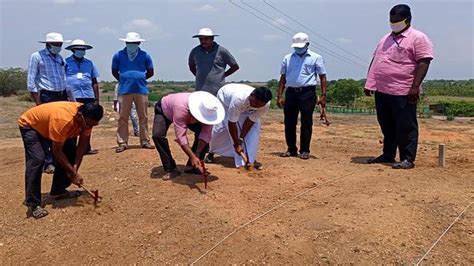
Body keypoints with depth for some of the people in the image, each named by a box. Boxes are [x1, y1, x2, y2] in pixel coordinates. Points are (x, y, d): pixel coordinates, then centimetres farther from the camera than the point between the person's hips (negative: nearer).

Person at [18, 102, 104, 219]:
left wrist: (75, 168, -21)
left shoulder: (87, 118, -21)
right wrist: (74, 173, -29)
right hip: (29, 125, -7)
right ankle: (33, 204, -18)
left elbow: (83, 143, -12)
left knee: (70, 153, -1)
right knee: (37, 159, -24)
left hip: (46, 124, 7)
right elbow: (56, 151, -33)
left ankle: (58, 190, 12)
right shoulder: (62, 120, -42)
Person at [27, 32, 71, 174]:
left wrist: (68, 98, 12)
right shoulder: (36, 56, -2)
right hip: (47, 97, -6)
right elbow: (31, 82, -6)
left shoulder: (60, 58, 16)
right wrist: (38, 102, -12)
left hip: (62, 96, 6)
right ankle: (48, 162, 3)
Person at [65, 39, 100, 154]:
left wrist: (96, 99, 11)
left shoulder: (89, 63, 15)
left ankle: (86, 147, 18)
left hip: (88, 97, 4)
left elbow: (94, 82, 16)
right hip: (72, 98, -4)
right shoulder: (66, 62, 4)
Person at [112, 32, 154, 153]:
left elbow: (150, 72, 15)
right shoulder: (119, 55, 5)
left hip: (141, 90, 1)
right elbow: (114, 72, 15)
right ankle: (122, 143, 7)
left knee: (143, 117, 5)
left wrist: (139, 79, 11)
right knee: (123, 118, 0)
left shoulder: (145, 55, 6)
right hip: (124, 91, -1)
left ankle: (145, 141, 14)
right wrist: (124, 80, 10)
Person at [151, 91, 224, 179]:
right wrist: (192, 156, -47)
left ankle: (191, 166, -1)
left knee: (207, 133, -13)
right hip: (164, 110, -4)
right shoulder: (181, 107, -47)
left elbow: (206, 133, -27)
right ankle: (170, 169, -17)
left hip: (188, 115, 4)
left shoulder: (208, 111, -31)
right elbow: (181, 136, -44)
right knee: (158, 135, -30)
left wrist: (197, 155, -37)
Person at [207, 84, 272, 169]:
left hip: (245, 107, 3)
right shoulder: (239, 98, -47)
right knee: (221, 127, -9)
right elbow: (232, 123, -38)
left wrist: (240, 139, -25)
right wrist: (236, 144, -33)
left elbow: (250, 121, -23)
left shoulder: (265, 105, -34)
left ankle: (250, 159, -9)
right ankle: (212, 152, 19)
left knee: (255, 126, -16)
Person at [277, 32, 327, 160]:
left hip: (307, 93, -3)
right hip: (291, 92, 4)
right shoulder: (287, 58, 14)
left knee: (306, 123, -1)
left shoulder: (316, 58, 5)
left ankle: (304, 150, 7)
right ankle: (291, 149, 16)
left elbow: (323, 77, 3)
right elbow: (283, 78, 15)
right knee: (289, 122, 5)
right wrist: (279, 95, 7)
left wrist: (323, 95, -7)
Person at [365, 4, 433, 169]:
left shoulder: (418, 38, -3)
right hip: (381, 90, 7)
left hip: (403, 93, -7)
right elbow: (375, 61, 21)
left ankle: (407, 159, 6)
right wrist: (369, 83, 14)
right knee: (386, 126, 14)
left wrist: (415, 86, -20)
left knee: (406, 127, -1)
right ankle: (387, 155, 26)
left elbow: (423, 63, -12)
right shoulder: (386, 38, 19)